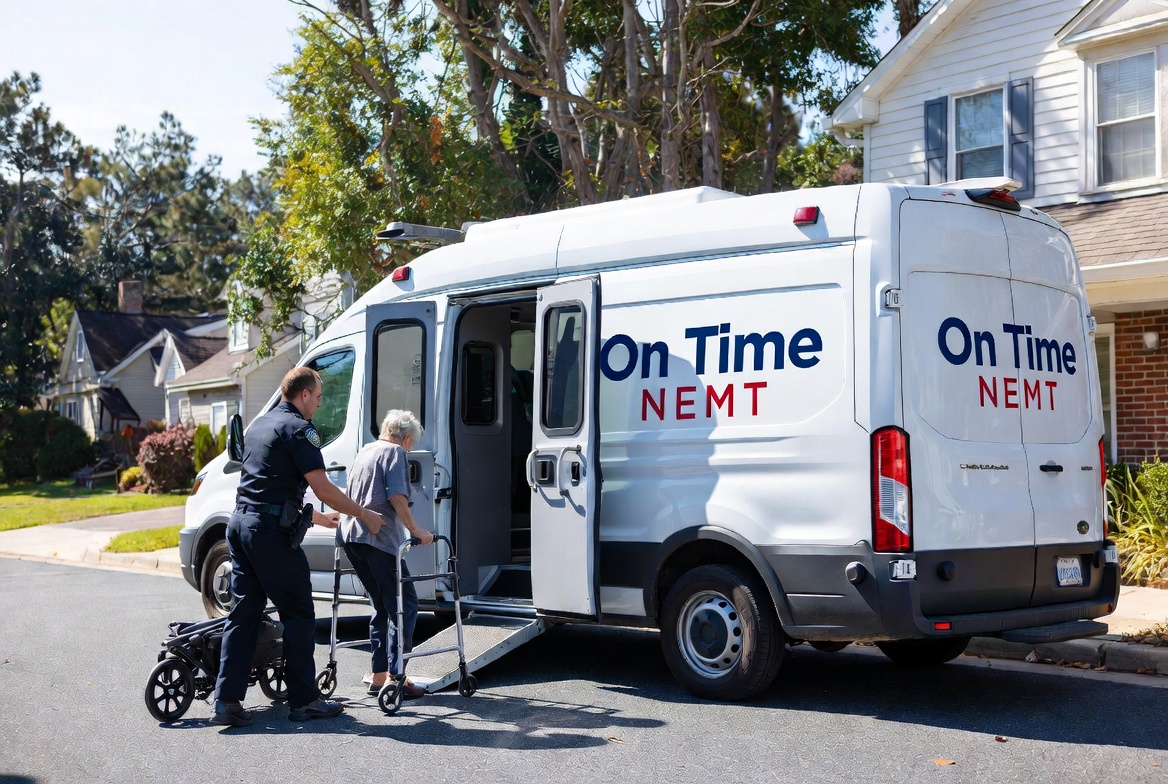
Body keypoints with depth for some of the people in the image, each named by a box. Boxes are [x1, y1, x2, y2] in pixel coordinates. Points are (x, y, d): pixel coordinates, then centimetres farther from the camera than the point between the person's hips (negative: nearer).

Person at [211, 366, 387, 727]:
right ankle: (303, 701, 7)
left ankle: (227, 700, 5)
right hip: (271, 530, -8)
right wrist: (364, 514, 0)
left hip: (240, 521, 9)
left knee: (243, 612, 9)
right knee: (298, 615, 1)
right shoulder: (299, 428, -7)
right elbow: (322, 488, -13)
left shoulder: (259, 424, 21)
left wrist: (317, 517, 33)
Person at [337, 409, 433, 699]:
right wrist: (414, 530, -10)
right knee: (404, 606, -4)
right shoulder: (395, 452, -1)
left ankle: (378, 674, 14)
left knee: (382, 607, 16)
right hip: (380, 538, -9)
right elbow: (396, 496, -13)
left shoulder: (364, 452, 24)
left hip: (351, 537, 9)